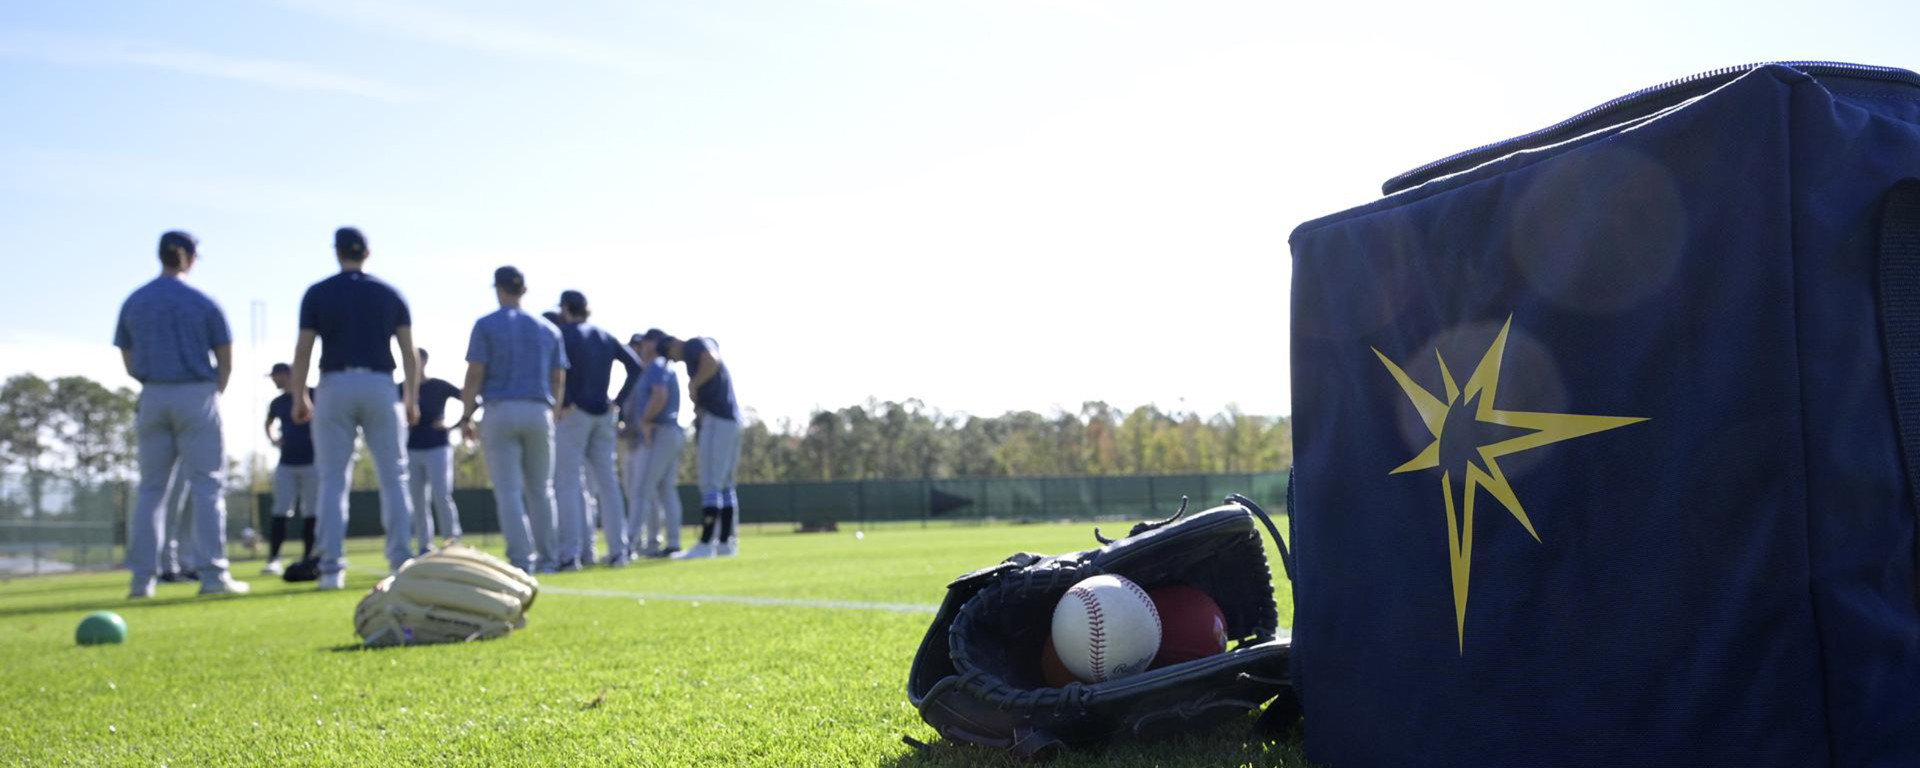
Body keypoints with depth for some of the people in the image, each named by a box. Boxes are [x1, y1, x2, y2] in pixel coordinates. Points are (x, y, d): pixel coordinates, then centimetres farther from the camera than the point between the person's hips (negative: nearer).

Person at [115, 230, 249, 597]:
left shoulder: (133, 303, 7)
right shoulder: (203, 303, -4)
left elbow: (129, 362, 10)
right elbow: (225, 362, -1)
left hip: (153, 398, 4)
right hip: (197, 395, -3)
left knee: (151, 488, 9)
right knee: (205, 485, -2)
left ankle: (141, 578, 7)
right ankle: (212, 573, -7)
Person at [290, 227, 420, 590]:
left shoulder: (318, 293, 3)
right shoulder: (390, 294, 7)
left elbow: (303, 351, 0)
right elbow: (409, 353, 3)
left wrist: (299, 398, 7)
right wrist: (411, 399, 8)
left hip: (336, 386, -1)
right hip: (380, 386, 1)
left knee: (333, 480, 3)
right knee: (393, 478, 5)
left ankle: (332, 567, -2)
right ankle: (402, 563, 1)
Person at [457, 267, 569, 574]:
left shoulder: (486, 325, 0)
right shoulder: (548, 329, 12)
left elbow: (475, 375, -6)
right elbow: (559, 380, 10)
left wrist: (466, 415, 1)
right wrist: (554, 415, 17)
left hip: (500, 411, -3)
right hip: (539, 411, 3)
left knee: (508, 490, -1)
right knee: (540, 488, 11)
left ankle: (521, 559, -8)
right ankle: (547, 557, 9)